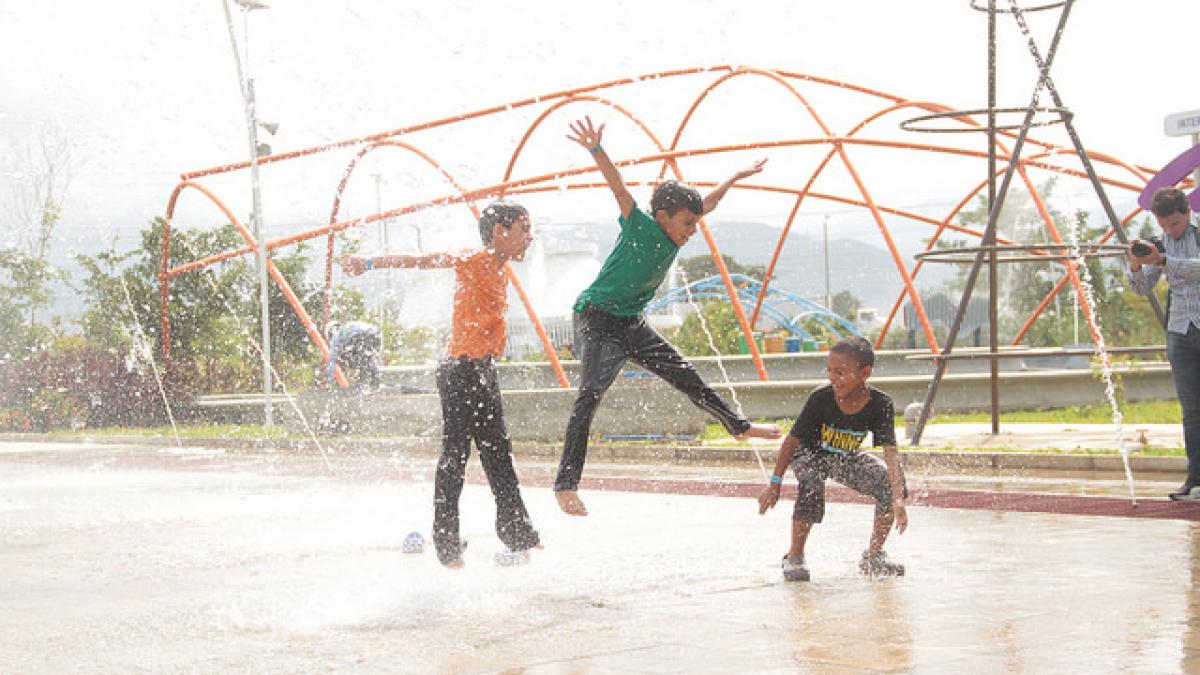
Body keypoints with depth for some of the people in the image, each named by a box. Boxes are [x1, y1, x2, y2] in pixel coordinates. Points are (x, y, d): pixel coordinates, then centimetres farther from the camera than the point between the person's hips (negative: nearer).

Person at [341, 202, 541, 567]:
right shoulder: (471, 261, -13)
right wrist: (370, 263, -31)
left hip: (484, 372, 9)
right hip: (462, 370, -9)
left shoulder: (500, 273, 14)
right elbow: (421, 261, -21)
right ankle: (447, 544, -4)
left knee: (499, 455, 16)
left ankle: (518, 535, 25)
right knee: (455, 454, -7)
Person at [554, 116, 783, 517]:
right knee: (590, 394, -23)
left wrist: (736, 178, 32)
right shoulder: (641, 226, -17)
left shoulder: (674, 234, 3)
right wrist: (596, 150, -47)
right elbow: (618, 187, -32)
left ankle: (740, 427, 38)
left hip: (633, 325, 8)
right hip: (597, 321, -8)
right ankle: (566, 485, -28)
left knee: (687, 379, 19)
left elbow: (707, 203, 21)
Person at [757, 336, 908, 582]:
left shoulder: (880, 405, -27)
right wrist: (774, 484, -18)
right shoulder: (821, 399, -30)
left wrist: (898, 499, -45)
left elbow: (891, 452, -33)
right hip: (811, 455, -3)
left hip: (846, 459, 3)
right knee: (811, 488, -33)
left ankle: (874, 555, 2)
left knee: (889, 482, -16)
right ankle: (794, 557, -13)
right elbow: (792, 440, -19)